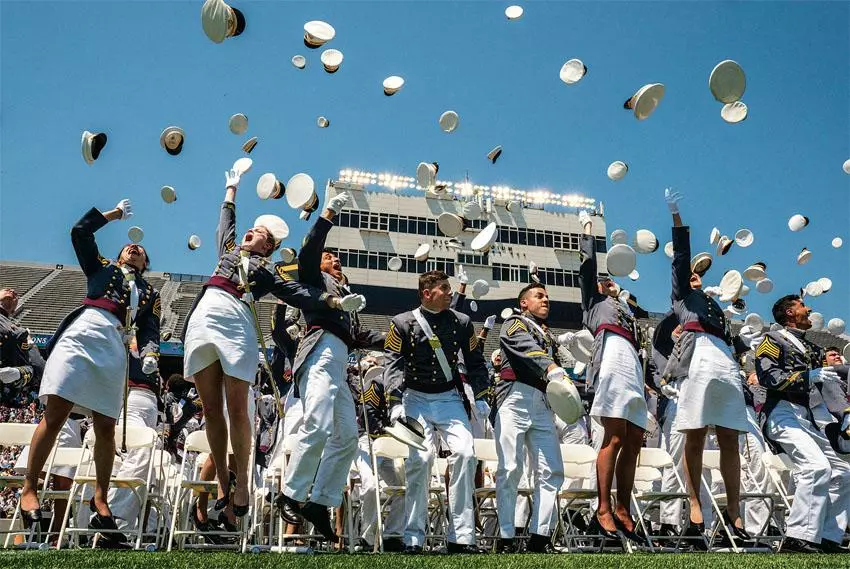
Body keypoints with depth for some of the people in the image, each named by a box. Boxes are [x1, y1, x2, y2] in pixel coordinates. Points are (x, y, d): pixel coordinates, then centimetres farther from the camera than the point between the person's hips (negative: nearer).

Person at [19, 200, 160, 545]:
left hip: (114, 348, 2)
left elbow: (149, 330, 13)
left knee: (106, 427, -2)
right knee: (56, 413, -13)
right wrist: (116, 213, 29)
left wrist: (149, 354, -8)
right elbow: (80, 232, 20)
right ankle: (29, 488, -6)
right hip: (81, 334, -2)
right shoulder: (101, 267, 27)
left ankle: (100, 499, 6)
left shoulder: (150, 294, 27)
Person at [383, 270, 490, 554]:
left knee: (465, 453, -14)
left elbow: (475, 363, 12)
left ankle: (461, 536, -7)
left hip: (450, 398, 2)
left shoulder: (461, 322, 4)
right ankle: (413, 538, -6)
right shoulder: (403, 323, -3)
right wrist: (395, 401, -18)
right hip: (416, 399, -2)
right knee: (419, 458, -16)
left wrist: (481, 396, 3)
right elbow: (393, 364, -6)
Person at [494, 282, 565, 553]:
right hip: (515, 399, -6)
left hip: (543, 406, 6)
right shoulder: (514, 323, 9)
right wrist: (551, 368, -30)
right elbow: (527, 349, -13)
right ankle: (506, 538, -6)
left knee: (551, 471, -3)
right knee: (510, 470, -9)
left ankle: (540, 536, 1)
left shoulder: (549, 337, 29)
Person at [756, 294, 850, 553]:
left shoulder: (812, 349, 26)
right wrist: (808, 376, -16)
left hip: (808, 420, 9)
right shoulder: (773, 340, 2)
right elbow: (768, 376, -14)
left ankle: (827, 538, 9)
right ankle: (797, 539, -27)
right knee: (817, 467, -26)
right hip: (783, 413, -9)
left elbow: (828, 383, 23)